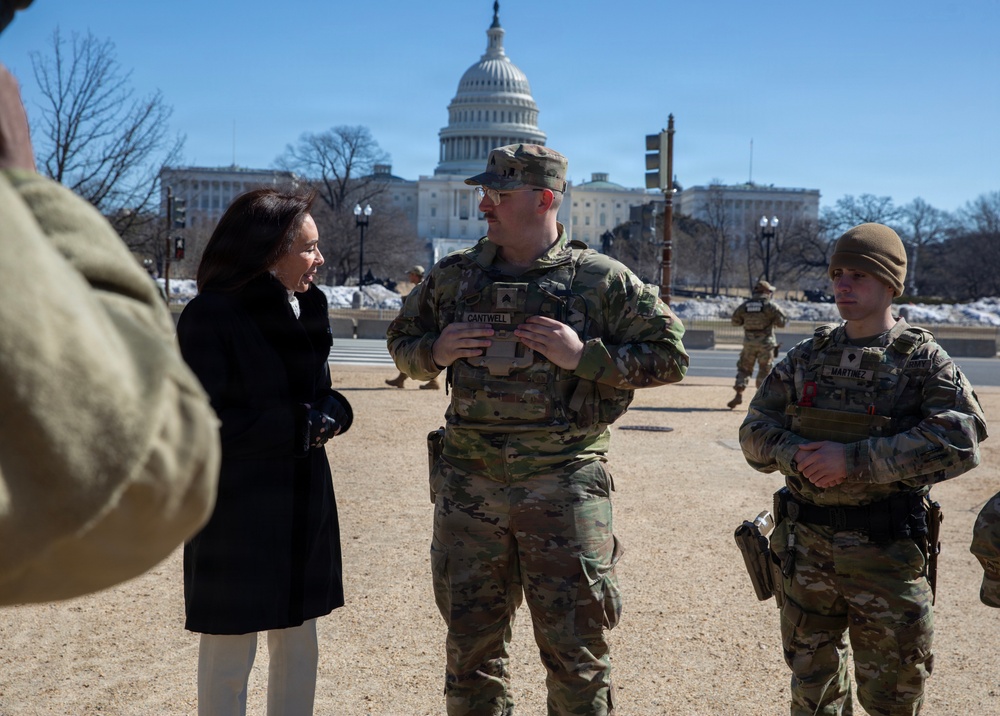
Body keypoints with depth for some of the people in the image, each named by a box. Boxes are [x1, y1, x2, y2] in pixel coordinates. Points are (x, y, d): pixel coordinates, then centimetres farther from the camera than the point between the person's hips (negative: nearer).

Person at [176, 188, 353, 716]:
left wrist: (330, 412, -9)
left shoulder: (305, 307, 8)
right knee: (230, 657, 6)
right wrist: (298, 425, -19)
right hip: (237, 509, -7)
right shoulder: (210, 316, -14)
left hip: (304, 503, 7)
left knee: (298, 647, 15)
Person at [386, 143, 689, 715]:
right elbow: (402, 339, 19)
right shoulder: (455, 275, 8)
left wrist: (585, 357, -15)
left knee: (577, 650, 6)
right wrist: (434, 352, -4)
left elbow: (670, 355, -3)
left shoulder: (602, 280, -3)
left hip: (564, 487, -3)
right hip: (469, 486, 4)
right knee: (472, 646, 15)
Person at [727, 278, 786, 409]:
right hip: (765, 342, -2)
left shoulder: (745, 305, 3)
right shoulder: (770, 305, -7)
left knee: (744, 368, 13)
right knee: (764, 370, 7)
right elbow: (781, 323, -8)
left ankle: (739, 394, 1)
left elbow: (735, 321, 10)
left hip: (749, 342, 2)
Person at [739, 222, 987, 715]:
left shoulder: (922, 360, -5)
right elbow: (755, 431, 5)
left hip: (885, 551, -3)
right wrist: (799, 457, -16)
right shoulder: (807, 356, 7)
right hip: (806, 546, 4)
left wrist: (854, 460, -24)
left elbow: (958, 442, -19)